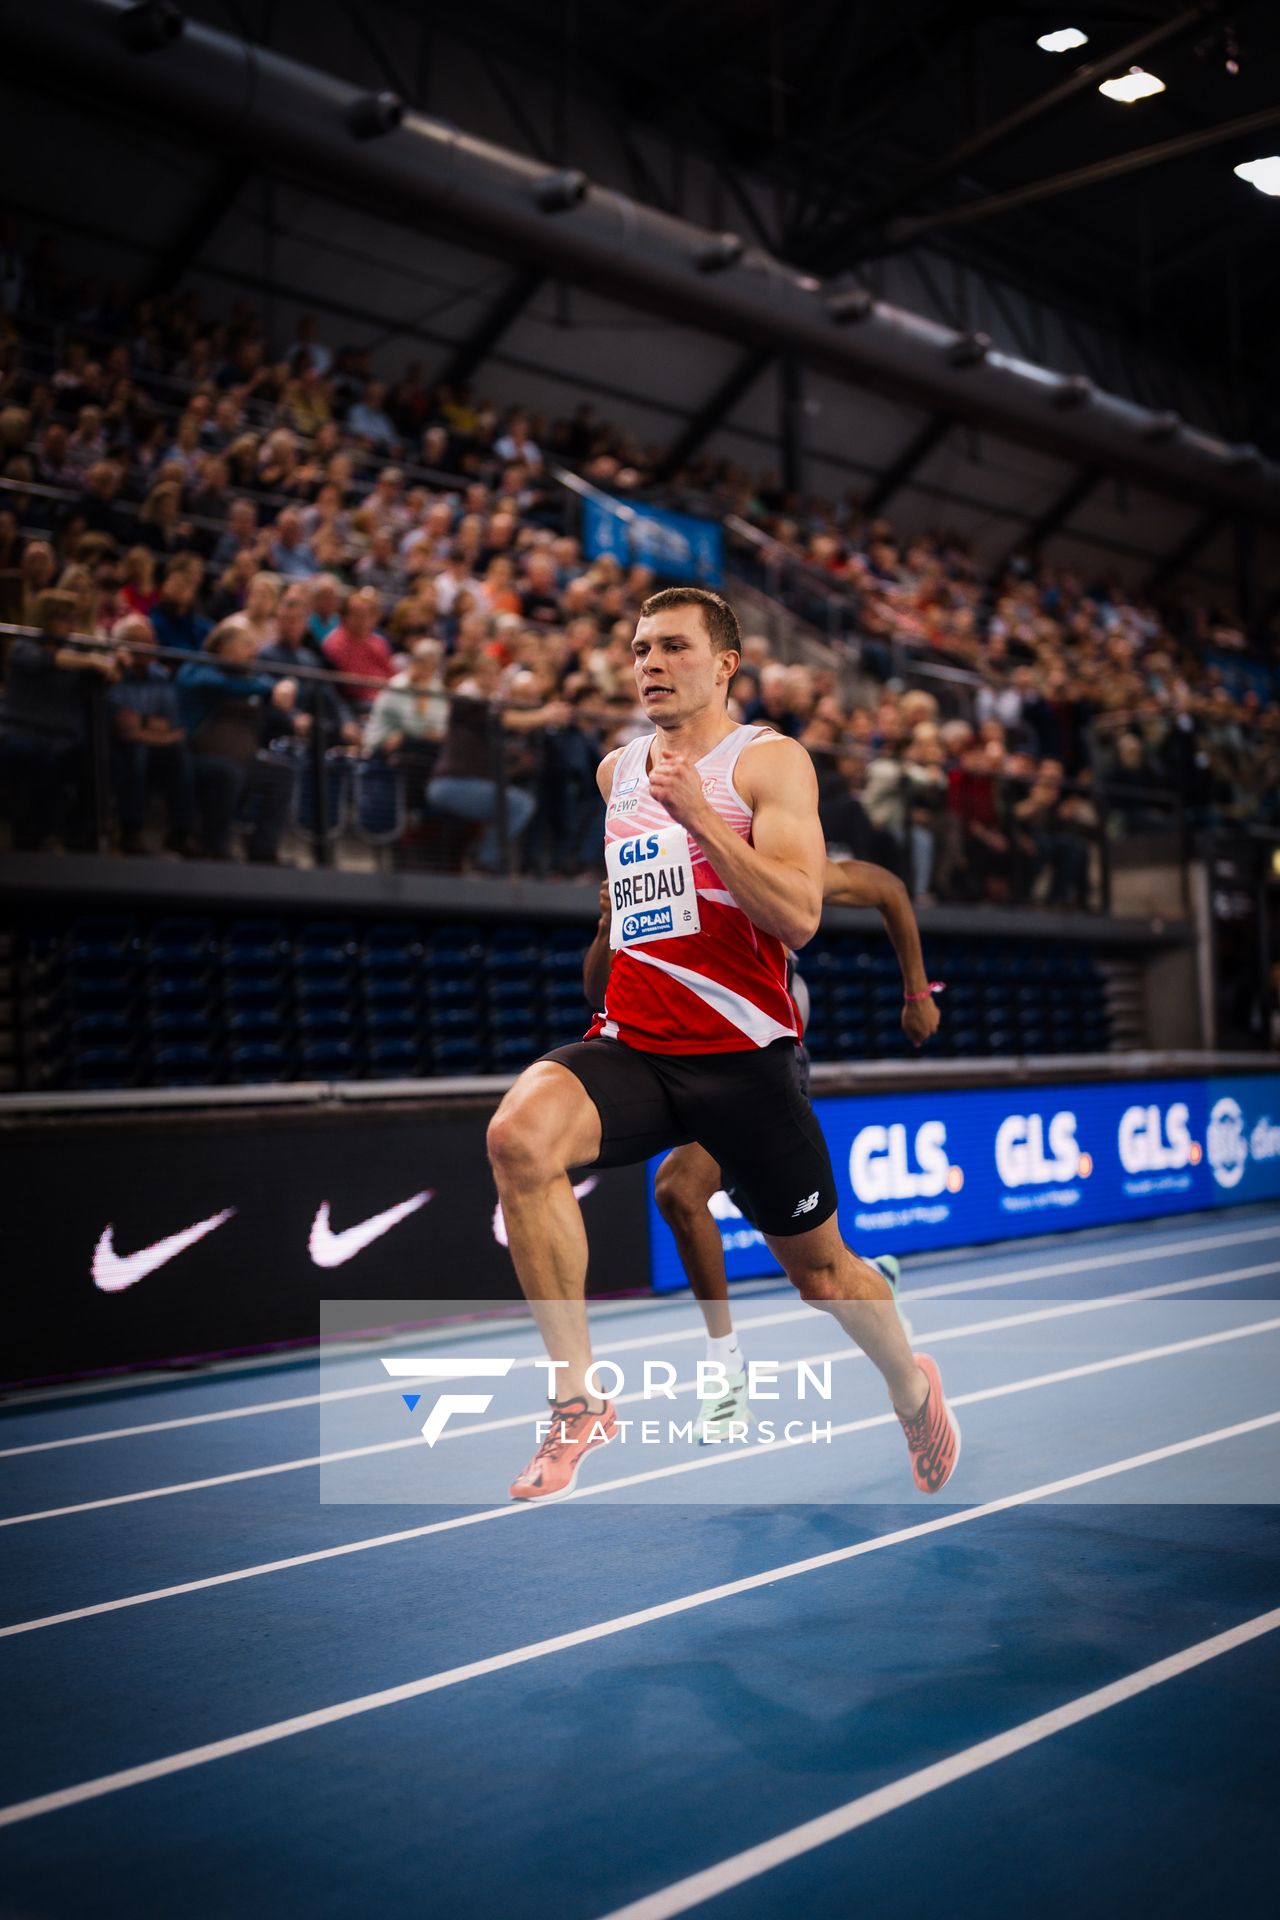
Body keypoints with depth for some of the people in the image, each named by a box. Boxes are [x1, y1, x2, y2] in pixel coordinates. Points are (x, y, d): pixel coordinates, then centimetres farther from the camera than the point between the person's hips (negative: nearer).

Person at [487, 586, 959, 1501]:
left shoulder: (770, 760, -5)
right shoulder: (616, 769, 14)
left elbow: (800, 917, -18)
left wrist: (698, 815, -22)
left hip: (743, 1055, -4)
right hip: (632, 1045, 4)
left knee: (818, 1265, 10)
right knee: (519, 1133, -28)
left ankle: (912, 1386, 44)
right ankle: (579, 1397, -19)